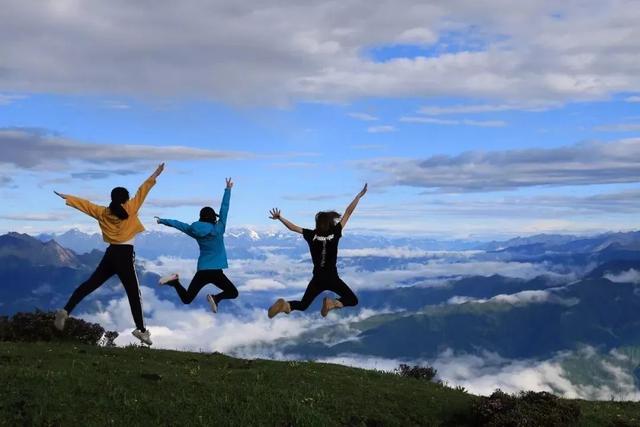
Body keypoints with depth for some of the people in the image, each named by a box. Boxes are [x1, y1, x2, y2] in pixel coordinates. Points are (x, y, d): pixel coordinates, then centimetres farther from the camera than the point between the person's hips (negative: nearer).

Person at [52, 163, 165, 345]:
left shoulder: (103, 212, 9)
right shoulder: (130, 209, -4)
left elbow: (85, 204, 17)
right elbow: (142, 191, -3)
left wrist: (67, 198, 29)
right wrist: (155, 175, 0)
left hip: (110, 254, 5)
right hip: (125, 255, -5)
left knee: (90, 284, 10)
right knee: (133, 293, -2)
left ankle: (66, 311, 0)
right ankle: (141, 330, -3)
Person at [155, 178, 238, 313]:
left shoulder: (195, 231, 2)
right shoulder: (219, 229, -7)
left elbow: (178, 224, 14)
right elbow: (224, 209, -3)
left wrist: (163, 220, 29)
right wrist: (228, 190, 3)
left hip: (201, 271, 4)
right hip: (216, 271, -4)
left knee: (186, 299, 15)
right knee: (233, 293, 13)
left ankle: (175, 282, -10)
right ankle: (216, 298, -15)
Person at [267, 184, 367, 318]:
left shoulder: (311, 235, -5)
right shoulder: (334, 233, -11)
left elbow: (293, 227, 1)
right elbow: (348, 212, -7)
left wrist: (279, 217, 10)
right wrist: (360, 195, -2)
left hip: (317, 278, 3)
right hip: (332, 278, -3)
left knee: (302, 305, 16)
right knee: (352, 300, 10)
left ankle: (286, 305, -18)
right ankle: (332, 303, -20)